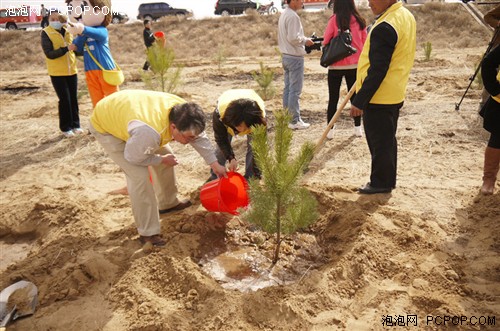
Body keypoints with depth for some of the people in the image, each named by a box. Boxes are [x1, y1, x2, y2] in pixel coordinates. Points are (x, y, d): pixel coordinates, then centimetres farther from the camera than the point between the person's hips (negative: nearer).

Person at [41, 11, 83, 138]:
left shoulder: (68, 31, 7)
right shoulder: (46, 33, -7)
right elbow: (49, 54, -17)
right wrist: (65, 48, -27)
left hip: (71, 71, 4)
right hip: (57, 73, -4)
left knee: (74, 99, 8)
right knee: (65, 100, -4)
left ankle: (75, 125, 19)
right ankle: (66, 127, 8)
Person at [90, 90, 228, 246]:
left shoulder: (183, 113, -23)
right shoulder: (149, 133, -45)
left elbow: (200, 138, -5)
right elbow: (133, 157, -26)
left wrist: (215, 164, -2)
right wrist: (162, 159, -13)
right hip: (105, 125, -7)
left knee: (166, 155, 9)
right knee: (140, 176, -17)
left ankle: (168, 203, 33)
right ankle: (147, 233, -3)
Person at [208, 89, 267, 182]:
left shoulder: (259, 119, -44)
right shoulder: (219, 114, -44)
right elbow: (221, 140, -27)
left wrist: (257, 174, -37)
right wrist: (231, 158, -38)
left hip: (252, 116, 0)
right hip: (229, 114, 1)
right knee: (221, 146, -4)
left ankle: (251, 178, 1)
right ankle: (215, 176, 14)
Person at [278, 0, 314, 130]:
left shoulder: (284, 14, 14)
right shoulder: (292, 16, -16)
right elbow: (293, 38, -23)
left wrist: (303, 40, 13)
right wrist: (305, 40, -7)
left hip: (286, 55, 10)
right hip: (295, 57, -10)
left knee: (288, 88, 12)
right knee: (295, 90, -6)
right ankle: (295, 121, -2)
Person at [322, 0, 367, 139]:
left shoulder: (334, 20, -9)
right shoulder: (359, 21, 1)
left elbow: (325, 41, -5)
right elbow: (364, 43, 5)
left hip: (336, 66, -3)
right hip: (354, 65, 3)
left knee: (333, 98, 5)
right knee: (354, 96, 13)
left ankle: (330, 130, 7)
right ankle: (358, 127, 19)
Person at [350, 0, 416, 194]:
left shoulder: (384, 28, -23)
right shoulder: (406, 16, 9)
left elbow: (377, 71, -25)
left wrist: (359, 101, -21)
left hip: (378, 98, -10)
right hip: (395, 94, 10)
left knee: (379, 142, 3)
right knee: (388, 140, 18)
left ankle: (380, 183, 17)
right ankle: (388, 180, 31)